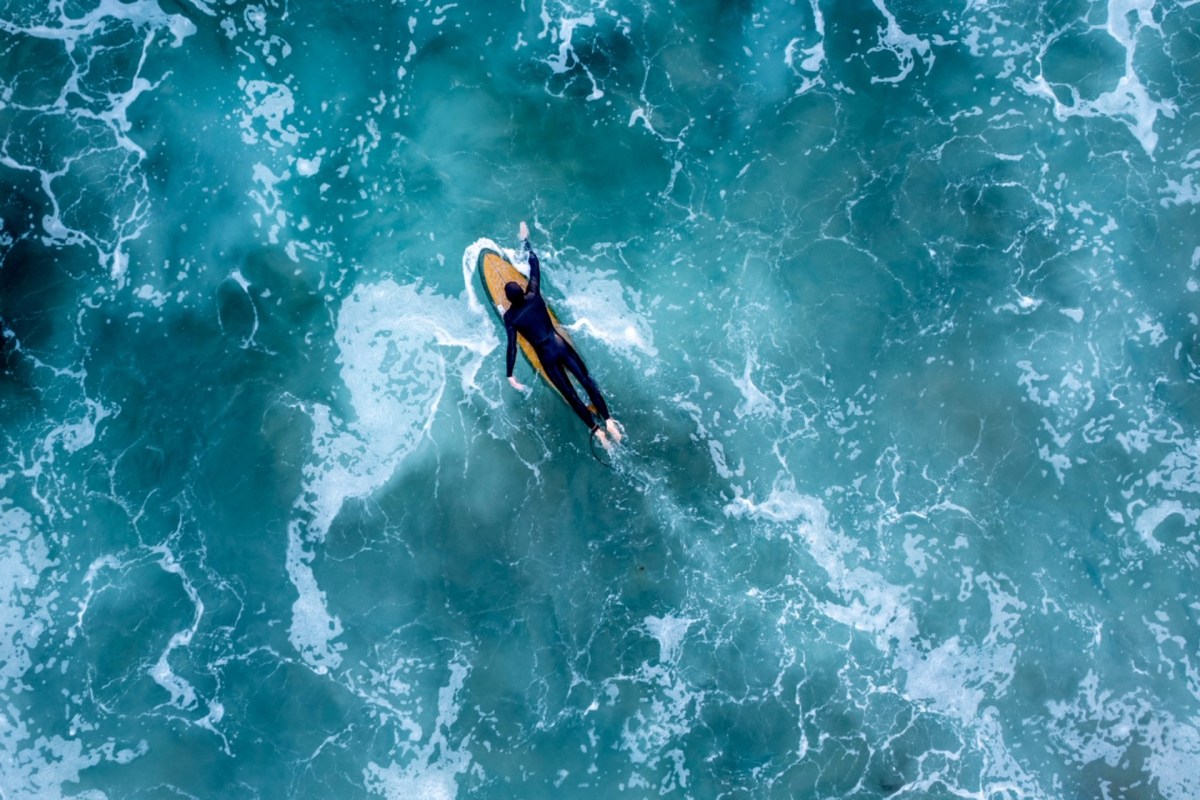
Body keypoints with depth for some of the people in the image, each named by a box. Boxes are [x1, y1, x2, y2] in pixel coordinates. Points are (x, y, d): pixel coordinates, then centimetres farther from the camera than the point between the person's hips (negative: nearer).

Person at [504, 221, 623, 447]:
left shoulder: (510, 317, -11)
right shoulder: (534, 296, -6)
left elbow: (512, 346, -12)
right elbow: (535, 266, 5)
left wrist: (510, 375, -6)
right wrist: (526, 240, 15)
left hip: (546, 356, -2)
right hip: (561, 345, 3)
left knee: (570, 394, 5)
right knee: (586, 381, 5)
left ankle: (596, 430, 5)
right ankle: (609, 421, -1)